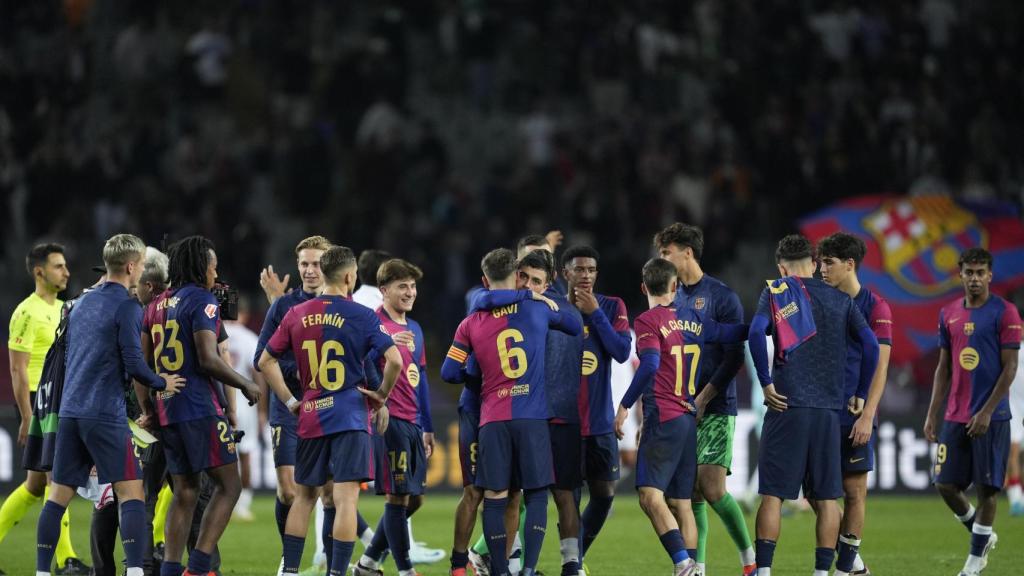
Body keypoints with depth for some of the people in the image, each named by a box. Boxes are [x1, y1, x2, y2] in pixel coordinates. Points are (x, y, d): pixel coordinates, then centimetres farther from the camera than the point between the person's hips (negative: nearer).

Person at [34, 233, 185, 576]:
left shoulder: (82, 304, 17)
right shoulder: (127, 307, -7)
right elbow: (133, 364, -12)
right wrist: (163, 384, 6)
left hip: (70, 410, 7)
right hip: (105, 415, -7)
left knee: (60, 494, 8)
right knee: (131, 491, -6)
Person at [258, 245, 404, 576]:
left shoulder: (297, 315, 5)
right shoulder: (361, 316, -7)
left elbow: (266, 362, 9)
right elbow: (394, 361, -14)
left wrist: (290, 401, 12)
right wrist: (382, 396, 1)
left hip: (310, 417, 4)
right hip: (350, 416, -4)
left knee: (304, 496, 16)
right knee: (345, 499, -6)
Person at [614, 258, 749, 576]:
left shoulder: (647, 321, -7)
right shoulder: (693, 321, 13)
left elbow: (650, 364, -21)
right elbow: (738, 333, 22)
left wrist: (625, 405, -15)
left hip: (663, 419, -7)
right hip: (690, 418, 7)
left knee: (650, 496, -15)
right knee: (681, 502, 11)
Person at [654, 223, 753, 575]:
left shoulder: (722, 296, -6)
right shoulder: (670, 298, 13)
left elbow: (734, 357, -10)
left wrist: (702, 398, -14)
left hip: (714, 410, -6)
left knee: (712, 489, -14)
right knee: (690, 492, 4)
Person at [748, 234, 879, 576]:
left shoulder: (776, 291, 5)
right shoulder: (840, 300, 13)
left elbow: (756, 332, -12)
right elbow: (870, 344, 5)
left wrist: (766, 382, -6)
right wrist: (860, 394, 12)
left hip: (787, 406, -2)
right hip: (830, 408, 3)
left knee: (773, 493, -1)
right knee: (826, 498, 6)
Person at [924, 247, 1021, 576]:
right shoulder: (949, 314, 11)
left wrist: (986, 412, -14)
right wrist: (932, 414, 9)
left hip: (991, 418, -5)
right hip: (955, 418, 5)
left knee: (986, 487, -1)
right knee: (946, 485, 2)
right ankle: (982, 535, 25)